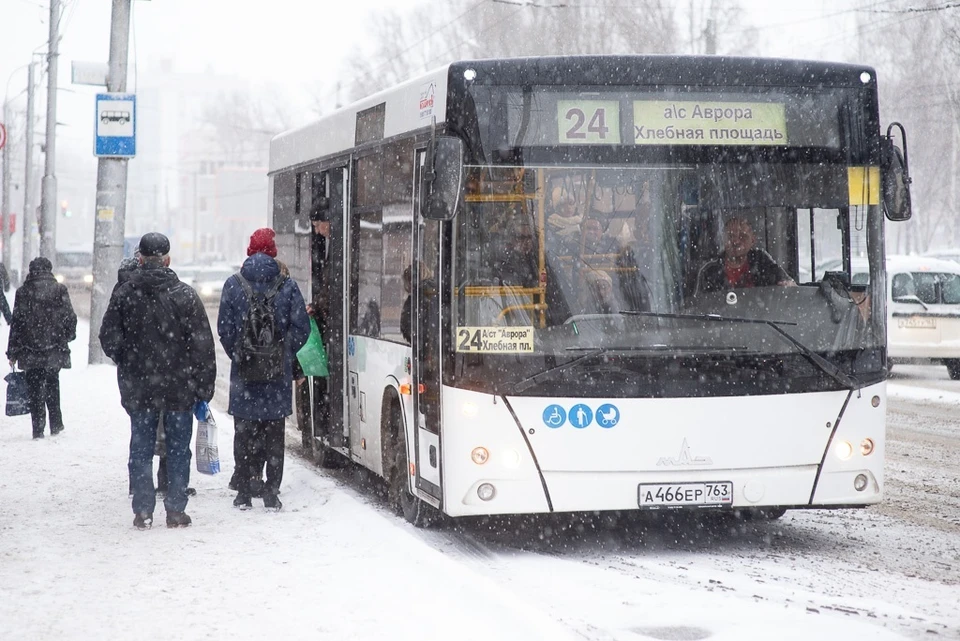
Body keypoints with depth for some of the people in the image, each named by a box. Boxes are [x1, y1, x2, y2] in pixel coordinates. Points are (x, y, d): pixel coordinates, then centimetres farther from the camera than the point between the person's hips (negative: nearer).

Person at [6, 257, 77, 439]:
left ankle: (38, 429, 1)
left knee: (34, 389, 5)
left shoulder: (23, 292, -2)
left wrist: (12, 352, 2)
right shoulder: (59, 290, -4)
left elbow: (17, 322, -2)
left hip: (30, 350, -1)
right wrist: (69, 335, 19)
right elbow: (69, 317, -2)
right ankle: (56, 425, 17)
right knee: (52, 385, 18)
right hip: (54, 349, 1)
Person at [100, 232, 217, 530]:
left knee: (141, 449, 9)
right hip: (179, 388, -1)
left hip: (138, 390, 1)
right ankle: (176, 510, 9)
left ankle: (143, 511, 8)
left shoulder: (124, 294, -3)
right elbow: (203, 346, -6)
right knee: (178, 449, 8)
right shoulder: (186, 295, -6)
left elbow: (109, 338, -2)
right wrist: (204, 389, -1)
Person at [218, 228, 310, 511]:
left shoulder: (233, 285, -2)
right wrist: (284, 355, 10)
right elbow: (301, 327, -2)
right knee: (274, 434, 6)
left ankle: (244, 493, 7)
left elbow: (225, 328, -2)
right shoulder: (287, 285, -2)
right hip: (278, 372, 0)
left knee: (244, 433, 7)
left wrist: (238, 356, 10)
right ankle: (271, 494, 6)